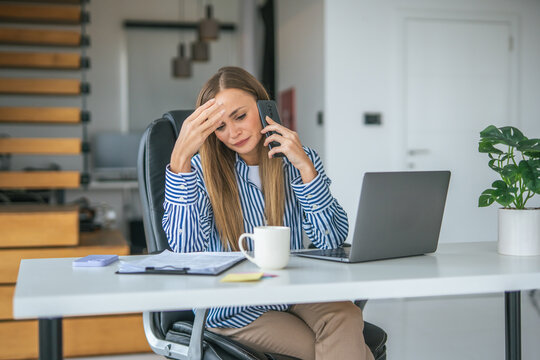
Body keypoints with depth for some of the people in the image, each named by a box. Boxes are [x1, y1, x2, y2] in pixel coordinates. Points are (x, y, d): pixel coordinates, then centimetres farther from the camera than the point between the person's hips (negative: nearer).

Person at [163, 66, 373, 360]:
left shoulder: (300, 161, 3)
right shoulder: (204, 170, -3)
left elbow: (332, 241, -7)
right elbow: (186, 249, -19)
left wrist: (305, 167, -17)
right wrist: (179, 159, -26)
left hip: (294, 294, 3)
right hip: (234, 311, -3)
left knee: (345, 316, -30)